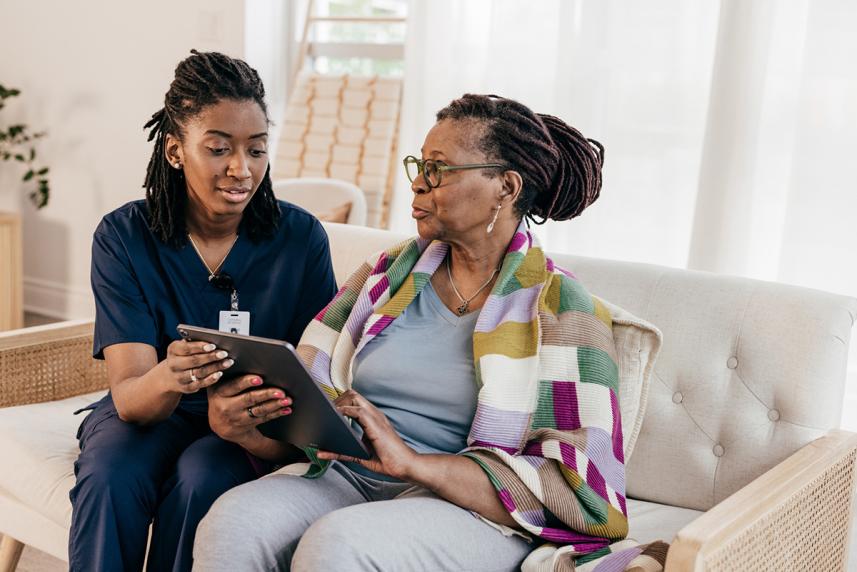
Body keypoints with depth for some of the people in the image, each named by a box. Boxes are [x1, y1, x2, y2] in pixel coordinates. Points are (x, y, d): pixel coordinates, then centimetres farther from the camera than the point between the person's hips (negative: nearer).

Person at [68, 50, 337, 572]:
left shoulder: (301, 237, -11)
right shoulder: (123, 236, -10)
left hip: (257, 430, 0)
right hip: (147, 415, 1)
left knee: (200, 477, -31)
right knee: (109, 475, -31)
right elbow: (129, 397, -17)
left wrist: (241, 423, -35)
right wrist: (167, 379, -43)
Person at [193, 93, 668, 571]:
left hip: (468, 511, -4)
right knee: (232, 521, -25)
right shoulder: (391, 272, 13)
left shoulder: (560, 309, -2)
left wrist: (411, 461, -20)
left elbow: (581, 488, -11)